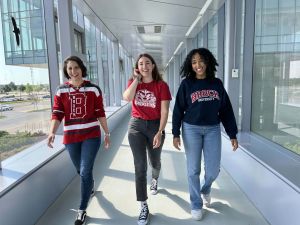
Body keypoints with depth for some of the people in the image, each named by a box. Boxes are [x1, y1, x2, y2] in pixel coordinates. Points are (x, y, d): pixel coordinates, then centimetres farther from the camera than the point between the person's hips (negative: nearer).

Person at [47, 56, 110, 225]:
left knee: (85, 172, -6)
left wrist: (107, 133, 2)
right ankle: (91, 187, 52)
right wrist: (52, 132, -20)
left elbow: (100, 113, 0)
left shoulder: (93, 89, -3)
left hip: (91, 135, -2)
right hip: (71, 137, 3)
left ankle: (82, 210, 11)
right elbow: (57, 114, -4)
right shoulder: (61, 91, 1)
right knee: (81, 170, 19)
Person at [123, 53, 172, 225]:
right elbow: (127, 97, -20)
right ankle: (144, 207, 10)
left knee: (155, 162, 20)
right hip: (136, 126, 1)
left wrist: (160, 132, -17)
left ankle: (155, 180, 57)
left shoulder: (162, 85, -6)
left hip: (155, 126, -1)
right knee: (140, 166, -2)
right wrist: (137, 79, -14)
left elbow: (164, 111, -10)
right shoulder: (134, 82, 2)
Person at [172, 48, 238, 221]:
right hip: (191, 130, -2)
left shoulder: (217, 84, 4)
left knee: (213, 170, 5)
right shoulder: (186, 84, -2)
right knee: (193, 170, 6)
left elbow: (226, 110, 6)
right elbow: (178, 110, -1)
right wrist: (176, 134, -7)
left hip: (213, 130, 2)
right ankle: (196, 205, 26)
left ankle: (206, 189, 40)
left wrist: (233, 134, 4)